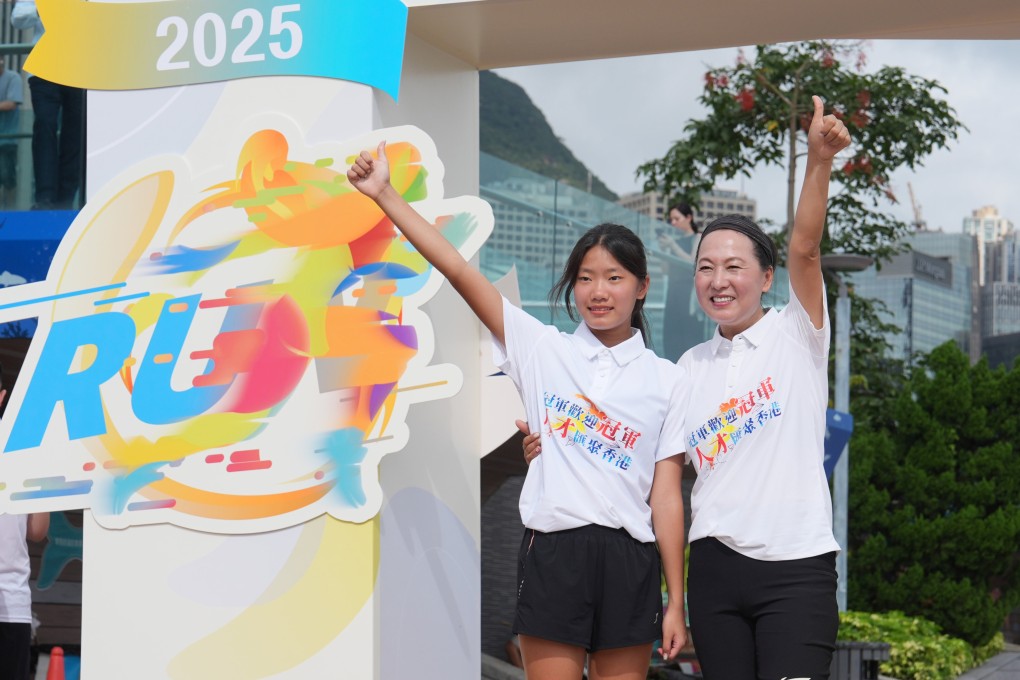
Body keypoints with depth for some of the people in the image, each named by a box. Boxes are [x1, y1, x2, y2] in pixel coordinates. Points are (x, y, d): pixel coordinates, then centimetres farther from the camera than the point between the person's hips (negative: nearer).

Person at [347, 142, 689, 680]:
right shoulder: (542, 349, 6)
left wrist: (676, 602, 0)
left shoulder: (667, 381, 6)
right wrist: (384, 194, -9)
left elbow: (667, 497, 3)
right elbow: (458, 270, -2)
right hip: (552, 553, -1)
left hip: (629, 560, 1)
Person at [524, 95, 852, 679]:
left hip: (796, 566, -5)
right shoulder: (691, 368, 15)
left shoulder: (795, 336, 2)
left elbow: (805, 248, -14)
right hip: (715, 565, 5)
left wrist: (820, 161, -30)